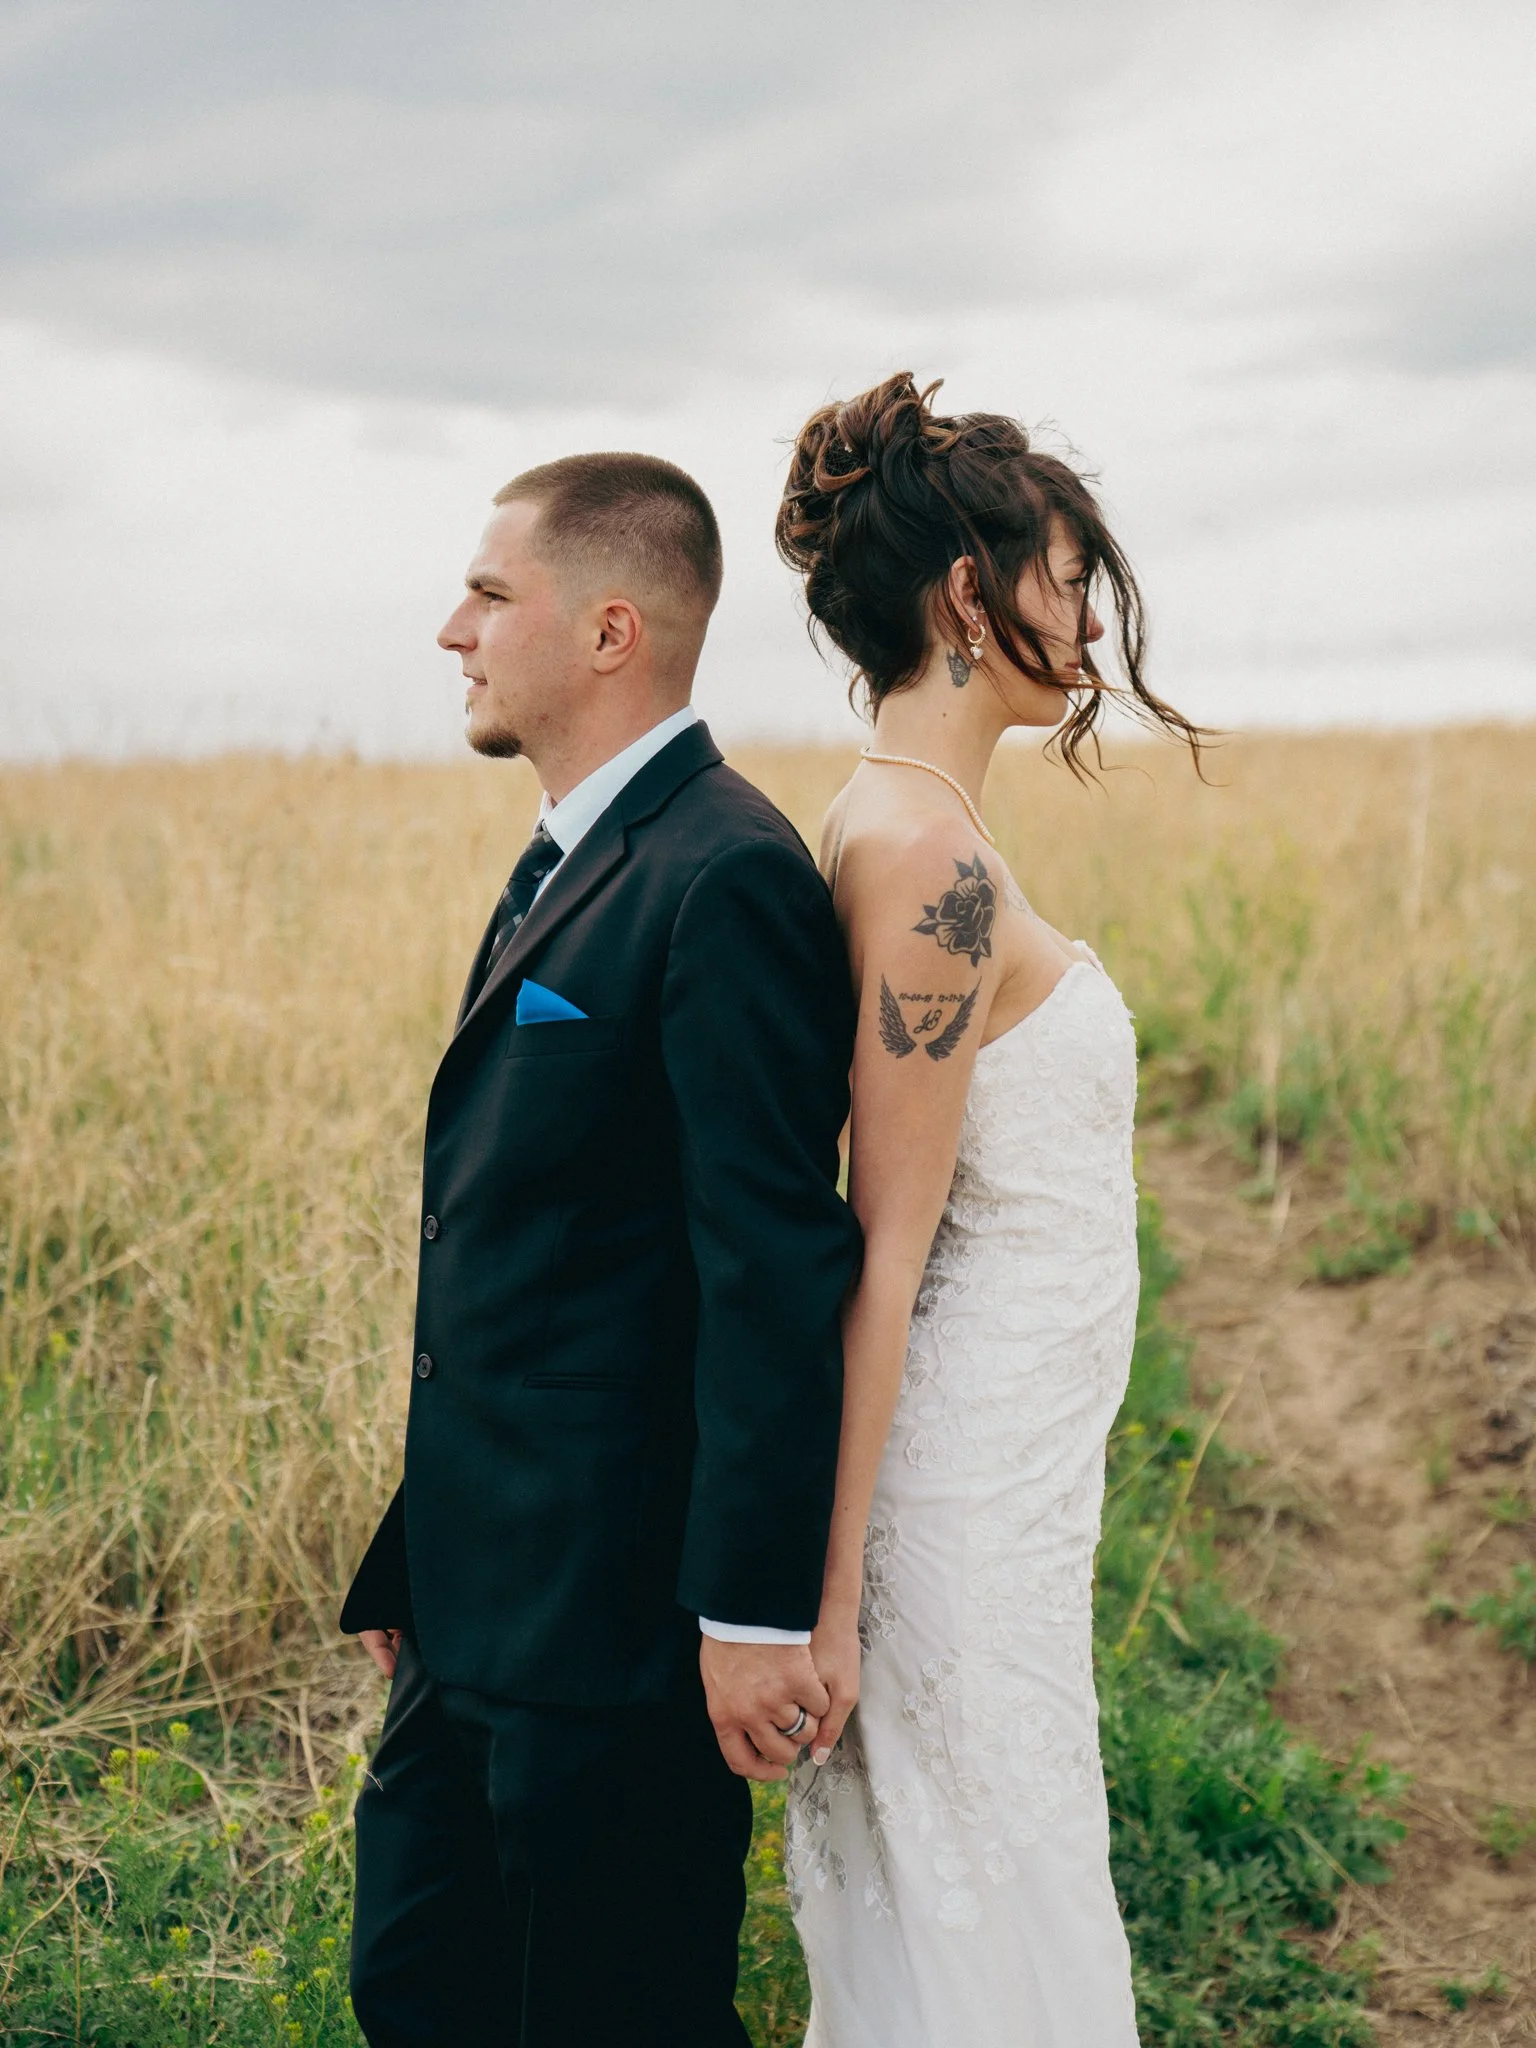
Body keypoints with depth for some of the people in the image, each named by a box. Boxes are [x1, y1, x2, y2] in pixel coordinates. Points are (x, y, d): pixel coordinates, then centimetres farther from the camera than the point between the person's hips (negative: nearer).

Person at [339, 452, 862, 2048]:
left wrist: (755, 1612, -21)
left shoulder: (725, 881, -19)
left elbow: (776, 1275, -22)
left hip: (615, 1620, -10)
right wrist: (422, 1550, 17)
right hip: (487, 1614, 10)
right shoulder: (564, 860, 12)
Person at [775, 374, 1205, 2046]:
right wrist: (829, 1600, -18)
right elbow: (885, 1250, -21)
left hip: (990, 1470, 9)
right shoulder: (927, 856, -20)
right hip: (969, 1488, -9)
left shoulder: (905, 827, 9)